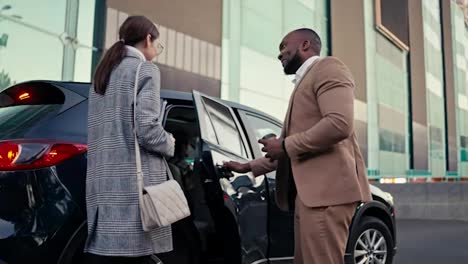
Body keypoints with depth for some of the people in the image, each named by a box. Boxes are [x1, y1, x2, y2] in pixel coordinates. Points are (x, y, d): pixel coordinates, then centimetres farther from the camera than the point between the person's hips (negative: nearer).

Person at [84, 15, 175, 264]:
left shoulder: (103, 73, 21)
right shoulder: (145, 69, -3)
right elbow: (145, 129, -15)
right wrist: (170, 144, 4)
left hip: (101, 179, 8)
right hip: (133, 179, -8)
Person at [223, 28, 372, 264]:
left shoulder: (328, 67, 0)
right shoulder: (305, 82, 28)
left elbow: (339, 124, -19)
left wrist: (285, 145, -10)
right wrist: (249, 167, 30)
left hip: (326, 188, -10)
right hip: (307, 192, 10)